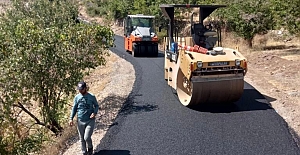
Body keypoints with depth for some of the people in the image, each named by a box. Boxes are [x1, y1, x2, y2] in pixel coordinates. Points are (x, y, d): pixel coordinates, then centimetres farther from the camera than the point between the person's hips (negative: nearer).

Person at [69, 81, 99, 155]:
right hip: (80, 121, 3)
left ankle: (90, 148, 21)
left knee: (87, 138, -10)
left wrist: (94, 113, -14)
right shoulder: (77, 97, 0)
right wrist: (71, 118, 1)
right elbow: (74, 108, 8)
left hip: (90, 121, -3)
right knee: (82, 139, 11)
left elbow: (96, 106, 5)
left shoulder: (92, 97, -6)